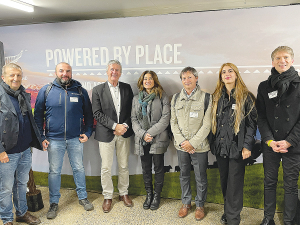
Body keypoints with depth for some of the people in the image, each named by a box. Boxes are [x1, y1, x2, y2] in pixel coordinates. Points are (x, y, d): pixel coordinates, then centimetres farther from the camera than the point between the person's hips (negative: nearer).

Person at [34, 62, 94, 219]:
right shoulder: (46, 90, 0)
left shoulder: (80, 90, 2)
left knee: (79, 168, 12)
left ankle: (83, 197, 30)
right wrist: (41, 138, -2)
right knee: (54, 171, 9)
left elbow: (88, 114, 9)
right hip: (54, 139, 0)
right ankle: (54, 203, 26)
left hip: (75, 138, 1)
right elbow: (38, 115, 3)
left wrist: (87, 132, 0)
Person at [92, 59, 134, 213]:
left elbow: (132, 110, 5)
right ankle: (107, 197, 24)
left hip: (124, 132, 2)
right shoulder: (98, 90, -1)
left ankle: (124, 193, 31)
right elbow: (97, 113, -8)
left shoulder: (127, 88, 6)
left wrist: (125, 126, -10)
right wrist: (115, 126, -15)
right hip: (106, 134, -2)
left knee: (124, 166, 13)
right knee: (106, 168, 6)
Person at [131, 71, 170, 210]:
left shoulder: (162, 97, -1)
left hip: (158, 139, -3)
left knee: (158, 168, 6)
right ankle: (149, 194, 30)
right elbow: (134, 119, 6)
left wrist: (150, 133, -14)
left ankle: (157, 195, 24)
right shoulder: (136, 99, 11)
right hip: (142, 140, 3)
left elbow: (165, 119, -9)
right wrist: (142, 134, -9)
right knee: (146, 168, 12)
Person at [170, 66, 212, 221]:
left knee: (201, 177, 9)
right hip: (181, 146, 3)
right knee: (184, 175, 16)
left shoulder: (206, 97, -7)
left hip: (199, 146, -3)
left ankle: (200, 205, 31)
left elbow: (207, 124, -10)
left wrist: (192, 143, -13)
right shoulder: (176, 98, 5)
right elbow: (173, 122, 5)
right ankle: (186, 203, 36)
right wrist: (182, 142, -6)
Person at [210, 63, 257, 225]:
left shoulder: (246, 96, -2)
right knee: (224, 181, 13)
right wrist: (213, 143, 9)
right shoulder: (216, 97, 10)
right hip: (220, 147, 4)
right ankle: (228, 211, 30)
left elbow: (252, 122, -5)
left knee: (234, 183, 2)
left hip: (237, 147, -4)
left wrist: (247, 146, -11)